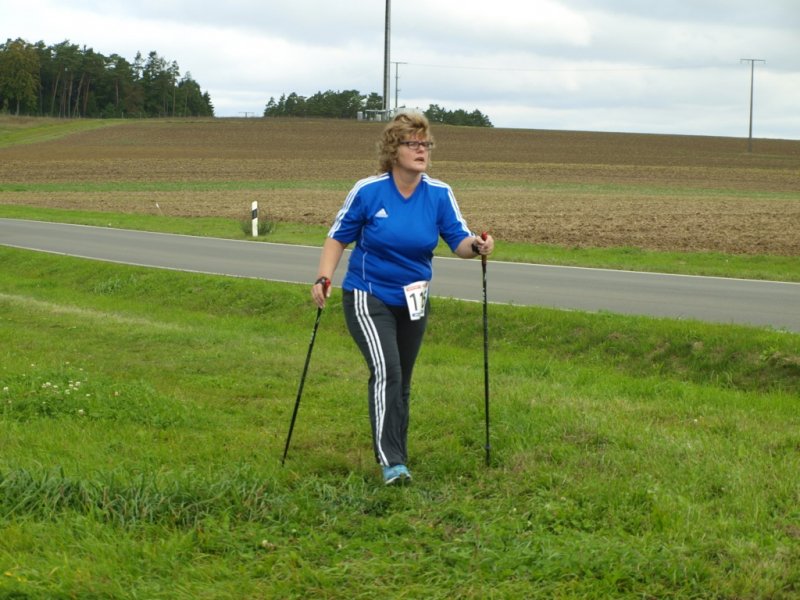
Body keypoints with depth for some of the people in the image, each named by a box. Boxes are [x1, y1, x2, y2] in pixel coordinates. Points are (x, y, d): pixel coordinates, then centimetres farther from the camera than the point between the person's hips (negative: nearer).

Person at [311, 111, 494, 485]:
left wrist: (476, 246, -31)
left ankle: (397, 459, 29)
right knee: (386, 370, -22)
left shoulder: (439, 195, -6)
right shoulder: (367, 191, -12)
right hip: (368, 297, -4)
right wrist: (323, 278, -17)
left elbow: (459, 241, -9)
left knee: (401, 381, 14)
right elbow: (338, 238, -3)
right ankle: (390, 462, -25)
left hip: (413, 302, 4)